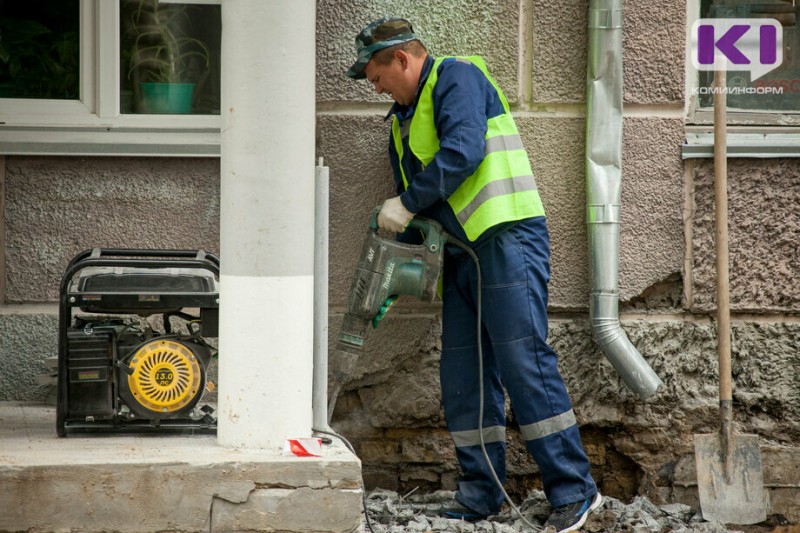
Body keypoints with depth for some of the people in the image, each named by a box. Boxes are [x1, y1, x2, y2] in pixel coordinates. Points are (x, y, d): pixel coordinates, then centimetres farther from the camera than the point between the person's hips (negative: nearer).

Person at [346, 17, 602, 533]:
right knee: (463, 374, 6)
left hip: (507, 238, -10)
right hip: (462, 253, 10)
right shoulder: (404, 119, 23)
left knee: (523, 362, -14)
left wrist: (407, 203, -13)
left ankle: (574, 489, -13)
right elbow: (413, 196, 27)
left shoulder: (457, 78, -5)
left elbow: (463, 152, -21)